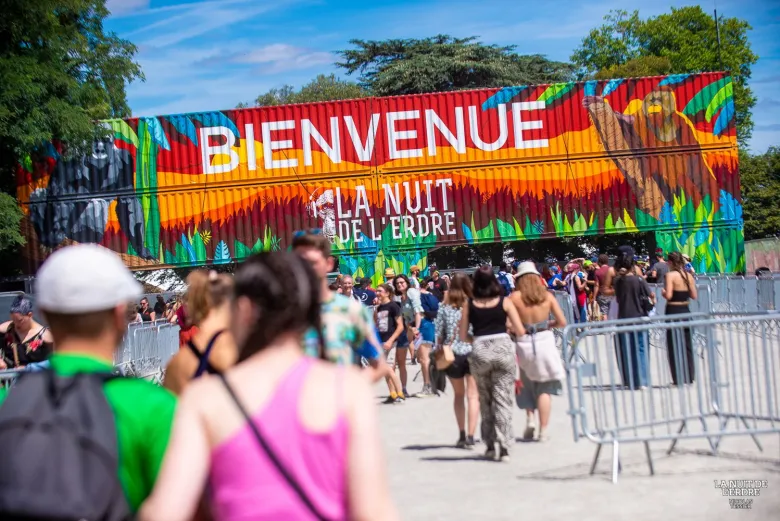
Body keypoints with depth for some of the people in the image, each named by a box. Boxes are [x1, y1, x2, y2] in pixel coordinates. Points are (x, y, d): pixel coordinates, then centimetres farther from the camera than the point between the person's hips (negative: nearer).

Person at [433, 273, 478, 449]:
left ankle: (462, 435, 18)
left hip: (452, 355, 2)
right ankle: (470, 436, -9)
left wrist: (438, 352, 12)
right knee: (473, 395, 0)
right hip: (472, 352, -2)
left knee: (458, 395, 18)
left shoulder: (445, 307, 1)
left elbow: (439, 332, 2)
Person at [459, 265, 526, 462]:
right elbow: (520, 331, 1)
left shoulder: (469, 304, 5)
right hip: (503, 348, -1)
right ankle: (504, 447, -4)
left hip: (479, 352, 1)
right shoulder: (504, 302, 2)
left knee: (485, 400, 15)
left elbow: (463, 337, 6)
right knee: (503, 399, 2)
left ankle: (490, 445, 19)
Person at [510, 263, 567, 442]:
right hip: (545, 341, 0)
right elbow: (562, 322, 0)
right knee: (545, 387, 6)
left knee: (526, 383, 22)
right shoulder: (547, 296, -1)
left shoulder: (515, 297, -5)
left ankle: (529, 418, 8)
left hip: (524, 342, 0)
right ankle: (543, 430, 3)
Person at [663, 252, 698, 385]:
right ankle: (689, 377, 16)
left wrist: (663, 292, 2)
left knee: (674, 346, 2)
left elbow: (668, 296, -19)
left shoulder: (670, 275, -13)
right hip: (685, 311, 6)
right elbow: (694, 296, 5)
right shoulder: (689, 276, 4)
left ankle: (679, 378, 2)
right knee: (687, 345, 13)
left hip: (673, 312, -6)